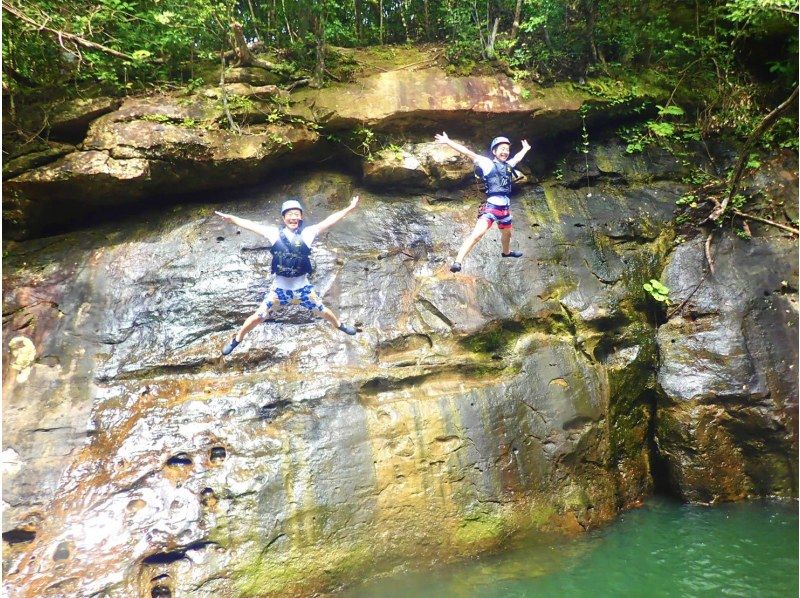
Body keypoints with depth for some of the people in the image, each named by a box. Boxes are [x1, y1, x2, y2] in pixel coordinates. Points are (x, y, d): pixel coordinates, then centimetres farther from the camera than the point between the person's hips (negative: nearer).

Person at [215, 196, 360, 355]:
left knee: (323, 311, 19)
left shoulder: (307, 233, -9)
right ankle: (237, 338, 30)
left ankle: (339, 325, 51)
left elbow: (329, 220, -11)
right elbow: (250, 224, -3)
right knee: (258, 317, 6)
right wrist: (230, 218, -3)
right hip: (280, 288, 0)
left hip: (303, 287, 1)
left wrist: (350, 208, -13)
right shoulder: (274, 233, -7)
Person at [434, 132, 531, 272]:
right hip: (491, 206, -7)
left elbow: (517, 157, 37)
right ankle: (457, 262, -30)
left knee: (507, 233, 28)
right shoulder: (488, 163, -5)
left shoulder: (508, 165, 14)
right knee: (478, 233, -25)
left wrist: (525, 148, 55)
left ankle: (506, 252, 58)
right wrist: (448, 141, -18)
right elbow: (468, 153, -12)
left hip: (505, 208, 8)